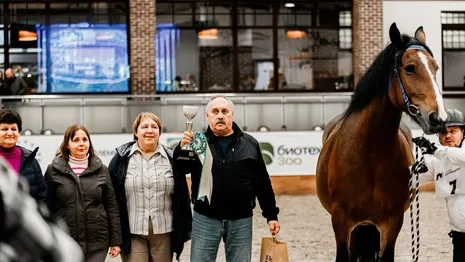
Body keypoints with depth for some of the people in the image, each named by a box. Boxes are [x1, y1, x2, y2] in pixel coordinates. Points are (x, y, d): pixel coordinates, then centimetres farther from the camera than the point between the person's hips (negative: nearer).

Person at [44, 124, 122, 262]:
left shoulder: (101, 170, 6)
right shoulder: (53, 170, 3)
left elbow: (111, 206, 7)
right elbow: (46, 208, 4)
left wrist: (115, 240, 4)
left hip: (97, 243, 1)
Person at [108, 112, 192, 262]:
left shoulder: (171, 158, 7)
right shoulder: (121, 158, 2)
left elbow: (182, 196, 8)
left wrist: (184, 230, 5)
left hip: (163, 231, 2)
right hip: (132, 232, -2)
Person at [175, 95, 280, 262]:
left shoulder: (250, 144, 5)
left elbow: (262, 182, 8)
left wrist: (271, 215, 6)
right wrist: (182, 149, -21)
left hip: (241, 220, 1)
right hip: (205, 219, -1)